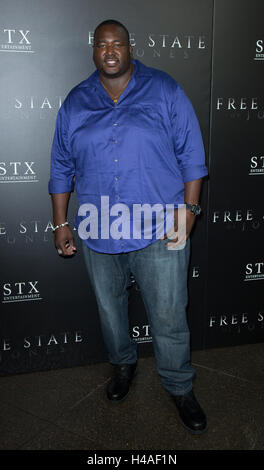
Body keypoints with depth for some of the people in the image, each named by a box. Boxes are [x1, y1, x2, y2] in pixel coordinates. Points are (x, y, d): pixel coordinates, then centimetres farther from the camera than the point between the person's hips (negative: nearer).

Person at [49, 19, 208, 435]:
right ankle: (123, 364, 46)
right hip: (98, 233, 3)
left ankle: (180, 388, 26)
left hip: (160, 231, -3)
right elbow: (62, 167, 11)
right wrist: (60, 222, 7)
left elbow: (191, 154, -1)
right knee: (110, 309, 19)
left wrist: (189, 208, -10)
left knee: (169, 318, 3)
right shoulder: (75, 103, 7)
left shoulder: (164, 91, 0)